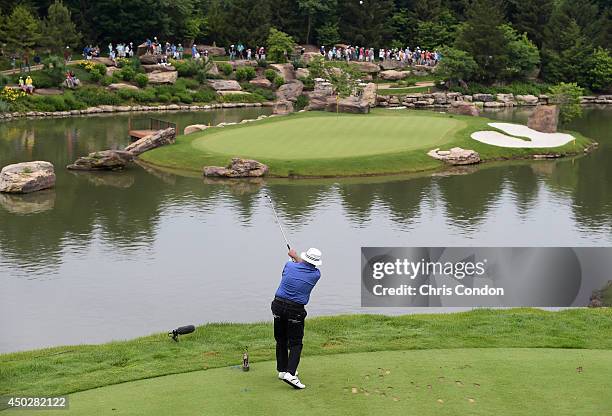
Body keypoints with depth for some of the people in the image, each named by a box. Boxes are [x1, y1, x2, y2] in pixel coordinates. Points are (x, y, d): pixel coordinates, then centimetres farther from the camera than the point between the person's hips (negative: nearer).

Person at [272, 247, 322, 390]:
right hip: (295, 310, -3)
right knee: (295, 343, 0)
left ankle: (282, 370, 26)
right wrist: (296, 256, 31)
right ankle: (290, 373, -17)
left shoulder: (289, 265, -4)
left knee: (281, 341, 17)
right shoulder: (316, 275, -5)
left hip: (279, 305, 3)